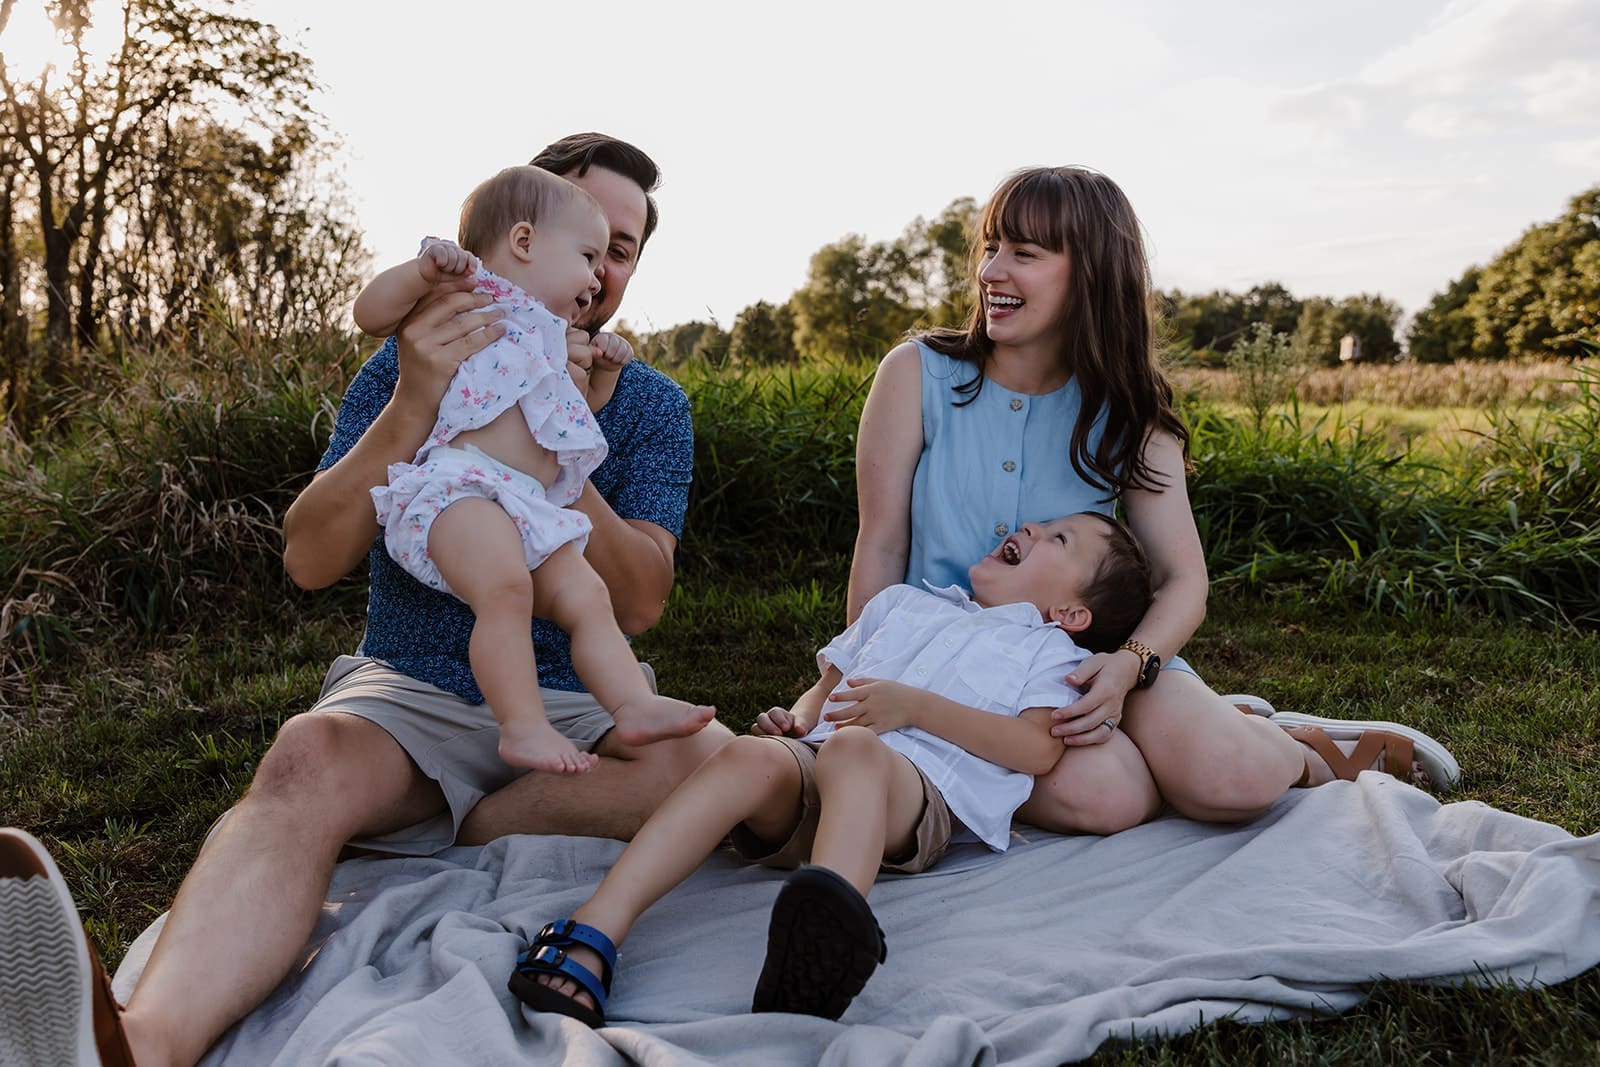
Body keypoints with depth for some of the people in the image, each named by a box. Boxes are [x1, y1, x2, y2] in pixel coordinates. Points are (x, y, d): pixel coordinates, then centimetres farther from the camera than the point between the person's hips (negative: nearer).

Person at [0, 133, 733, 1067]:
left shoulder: (652, 408, 6)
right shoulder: (415, 364, 4)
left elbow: (639, 604, -8)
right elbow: (311, 561, -8)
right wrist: (413, 409, -22)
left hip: (576, 706, 1)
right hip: (413, 692, -1)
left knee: (706, 757, -30)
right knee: (309, 756, -33)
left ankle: (450, 835, -15)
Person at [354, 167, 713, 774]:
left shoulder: (548, 339, 34)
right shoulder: (469, 294, 9)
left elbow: (561, 425, 46)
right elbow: (370, 313, 1)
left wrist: (596, 376, 34)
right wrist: (425, 269, -14)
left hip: (532, 512, 9)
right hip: (457, 487, -9)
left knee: (587, 596, -5)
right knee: (506, 587, -30)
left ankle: (634, 704, -10)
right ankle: (523, 726, -26)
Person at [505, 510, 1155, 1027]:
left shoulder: (1048, 650, 24)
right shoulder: (903, 602, 38)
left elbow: (1039, 749, 4)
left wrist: (914, 706, -6)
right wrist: (795, 719, 10)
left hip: (919, 786, -3)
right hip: (808, 765, 4)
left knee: (852, 747, -37)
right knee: (753, 756, -30)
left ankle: (828, 932, -66)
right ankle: (588, 940, -44)